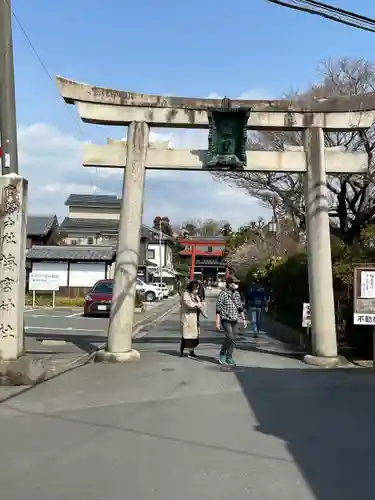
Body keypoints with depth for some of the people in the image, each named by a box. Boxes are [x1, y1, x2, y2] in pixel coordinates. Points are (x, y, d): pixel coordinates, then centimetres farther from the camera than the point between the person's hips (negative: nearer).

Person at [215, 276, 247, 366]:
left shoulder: (237, 294, 9)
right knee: (230, 337, -16)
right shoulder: (223, 294, -10)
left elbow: (240, 307, 17)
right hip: (226, 319, -6)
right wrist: (218, 322, -14)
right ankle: (222, 354, 5)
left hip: (235, 320, 6)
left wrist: (244, 319, 13)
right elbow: (218, 309, -11)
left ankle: (229, 358, 13)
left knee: (233, 339, 4)